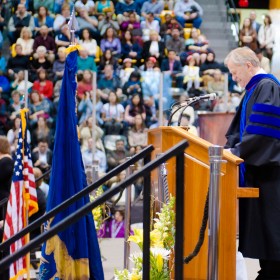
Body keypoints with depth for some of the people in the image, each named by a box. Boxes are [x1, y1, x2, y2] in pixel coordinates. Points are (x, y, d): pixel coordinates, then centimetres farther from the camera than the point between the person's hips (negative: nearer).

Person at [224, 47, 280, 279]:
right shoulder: (254, 90, 18)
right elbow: (242, 127, 23)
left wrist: (236, 151, -20)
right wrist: (230, 147, 9)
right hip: (255, 169, 10)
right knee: (259, 225, 10)